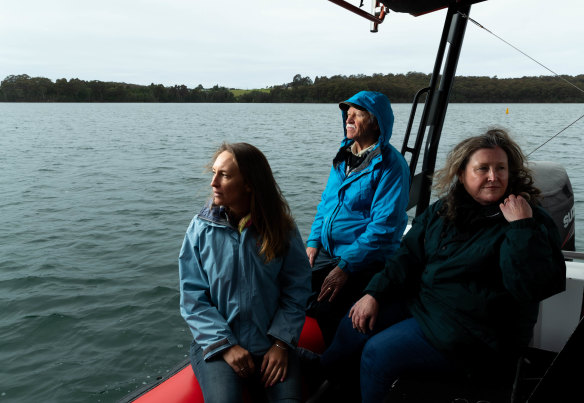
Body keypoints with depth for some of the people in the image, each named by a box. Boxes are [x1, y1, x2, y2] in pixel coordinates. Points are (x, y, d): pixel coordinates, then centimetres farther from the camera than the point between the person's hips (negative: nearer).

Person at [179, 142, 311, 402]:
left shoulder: (281, 228, -4)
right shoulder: (202, 228, -5)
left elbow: (296, 291, -1)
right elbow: (192, 298, -5)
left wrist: (281, 343, -12)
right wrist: (225, 345, -13)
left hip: (270, 344, 1)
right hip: (216, 343, 0)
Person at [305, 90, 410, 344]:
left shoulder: (390, 165, -12)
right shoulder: (344, 155, 12)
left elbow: (384, 226, -18)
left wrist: (345, 267, -20)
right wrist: (313, 242, 6)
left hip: (366, 261, -7)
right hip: (327, 252, 7)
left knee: (323, 309, -24)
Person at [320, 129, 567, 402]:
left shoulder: (532, 223, -13)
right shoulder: (443, 210, 5)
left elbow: (535, 287, -25)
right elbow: (408, 255, 6)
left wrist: (521, 226, -29)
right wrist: (374, 294, -3)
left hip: (475, 335, -6)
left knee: (378, 352, -16)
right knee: (354, 325, 2)